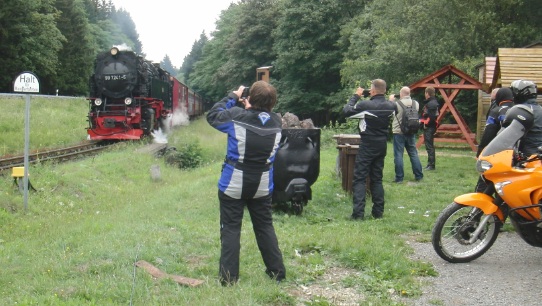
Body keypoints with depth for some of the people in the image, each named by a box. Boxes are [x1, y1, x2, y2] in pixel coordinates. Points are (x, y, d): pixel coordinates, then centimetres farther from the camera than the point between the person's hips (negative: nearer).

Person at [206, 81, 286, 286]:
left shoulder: (237, 115, -16)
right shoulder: (276, 121, -5)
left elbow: (213, 116, 0)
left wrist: (232, 98, 8)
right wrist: (249, 108, 2)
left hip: (234, 184, -3)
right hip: (262, 185, 4)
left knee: (231, 229, 5)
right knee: (265, 226, 16)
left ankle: (228, 277, 5)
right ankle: (277, 272, 21)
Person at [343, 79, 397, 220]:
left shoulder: (365, 105, -19)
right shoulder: (391, 106, -2)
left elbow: (346, 110, -8)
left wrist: (356, 96, 4)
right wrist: (378, 98, 14)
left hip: (367, 145, -5)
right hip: (382, 145, 6)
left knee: (359, 178, -2)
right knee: (377, 178, 14)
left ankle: (358, 212, -9)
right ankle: (378, 211, 15)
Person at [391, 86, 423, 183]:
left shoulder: (397, 103, -14)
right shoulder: (416, 103, 0)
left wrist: (391, 101, 13)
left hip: (398, 132, -4)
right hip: (411, 132, 5)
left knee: (398, 155, 0)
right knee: (413, 153, 12)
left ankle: (399, 178, 1)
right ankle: (419, 176, 16)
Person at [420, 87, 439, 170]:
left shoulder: (431, 103, -17)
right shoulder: (432, 102, 15)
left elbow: (432, 116, -25)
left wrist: (426, 124, -13)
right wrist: (424, 122, 10)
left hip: (429, 127, -10)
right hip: (429, 127, 10)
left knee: (429, 146, -6)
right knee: (429, 146, 15)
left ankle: (431, 165, -3)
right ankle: (430, 164, 22)